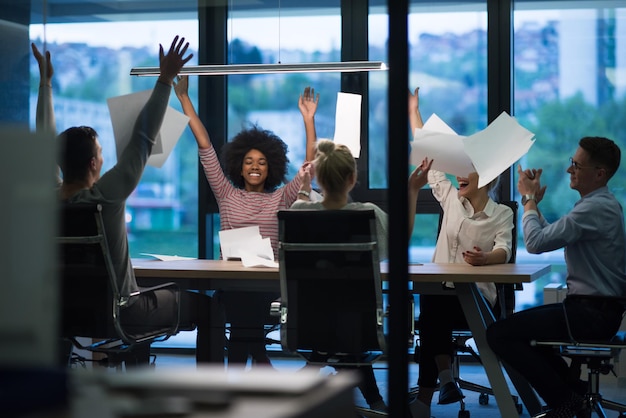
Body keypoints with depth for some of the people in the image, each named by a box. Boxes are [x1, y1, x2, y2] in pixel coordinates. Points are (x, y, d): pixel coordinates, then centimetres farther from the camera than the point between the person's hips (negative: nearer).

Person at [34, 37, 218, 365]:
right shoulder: (106, 197, -27)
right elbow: (142, 141, -25)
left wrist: (45, 81, 9)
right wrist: (165, 80, -20)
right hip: (119, 315, -7)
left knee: (144, 296, 37)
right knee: (203, 305, 14)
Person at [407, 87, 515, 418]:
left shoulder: (502, 214, 3)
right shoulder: (450, 198, 12)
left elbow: (503, 250, -14)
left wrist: (484, 258, -38)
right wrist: (413, 112, 17)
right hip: (440, 290, 3)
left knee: (432, 311, -32)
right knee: (432, 309, -32)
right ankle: (445, 380, -29)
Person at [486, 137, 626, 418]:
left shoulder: (595, 208, -21)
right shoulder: (598, 203, 13)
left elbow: (536, 243, -22)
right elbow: (549, 237, 19)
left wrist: (529, 198, -8)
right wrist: (533, 201, 8)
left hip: (592, 313, -11)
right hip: (594, 307, 11)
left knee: (499, 333, -13)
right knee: (517, 325, 24)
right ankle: (570, 389, 19)